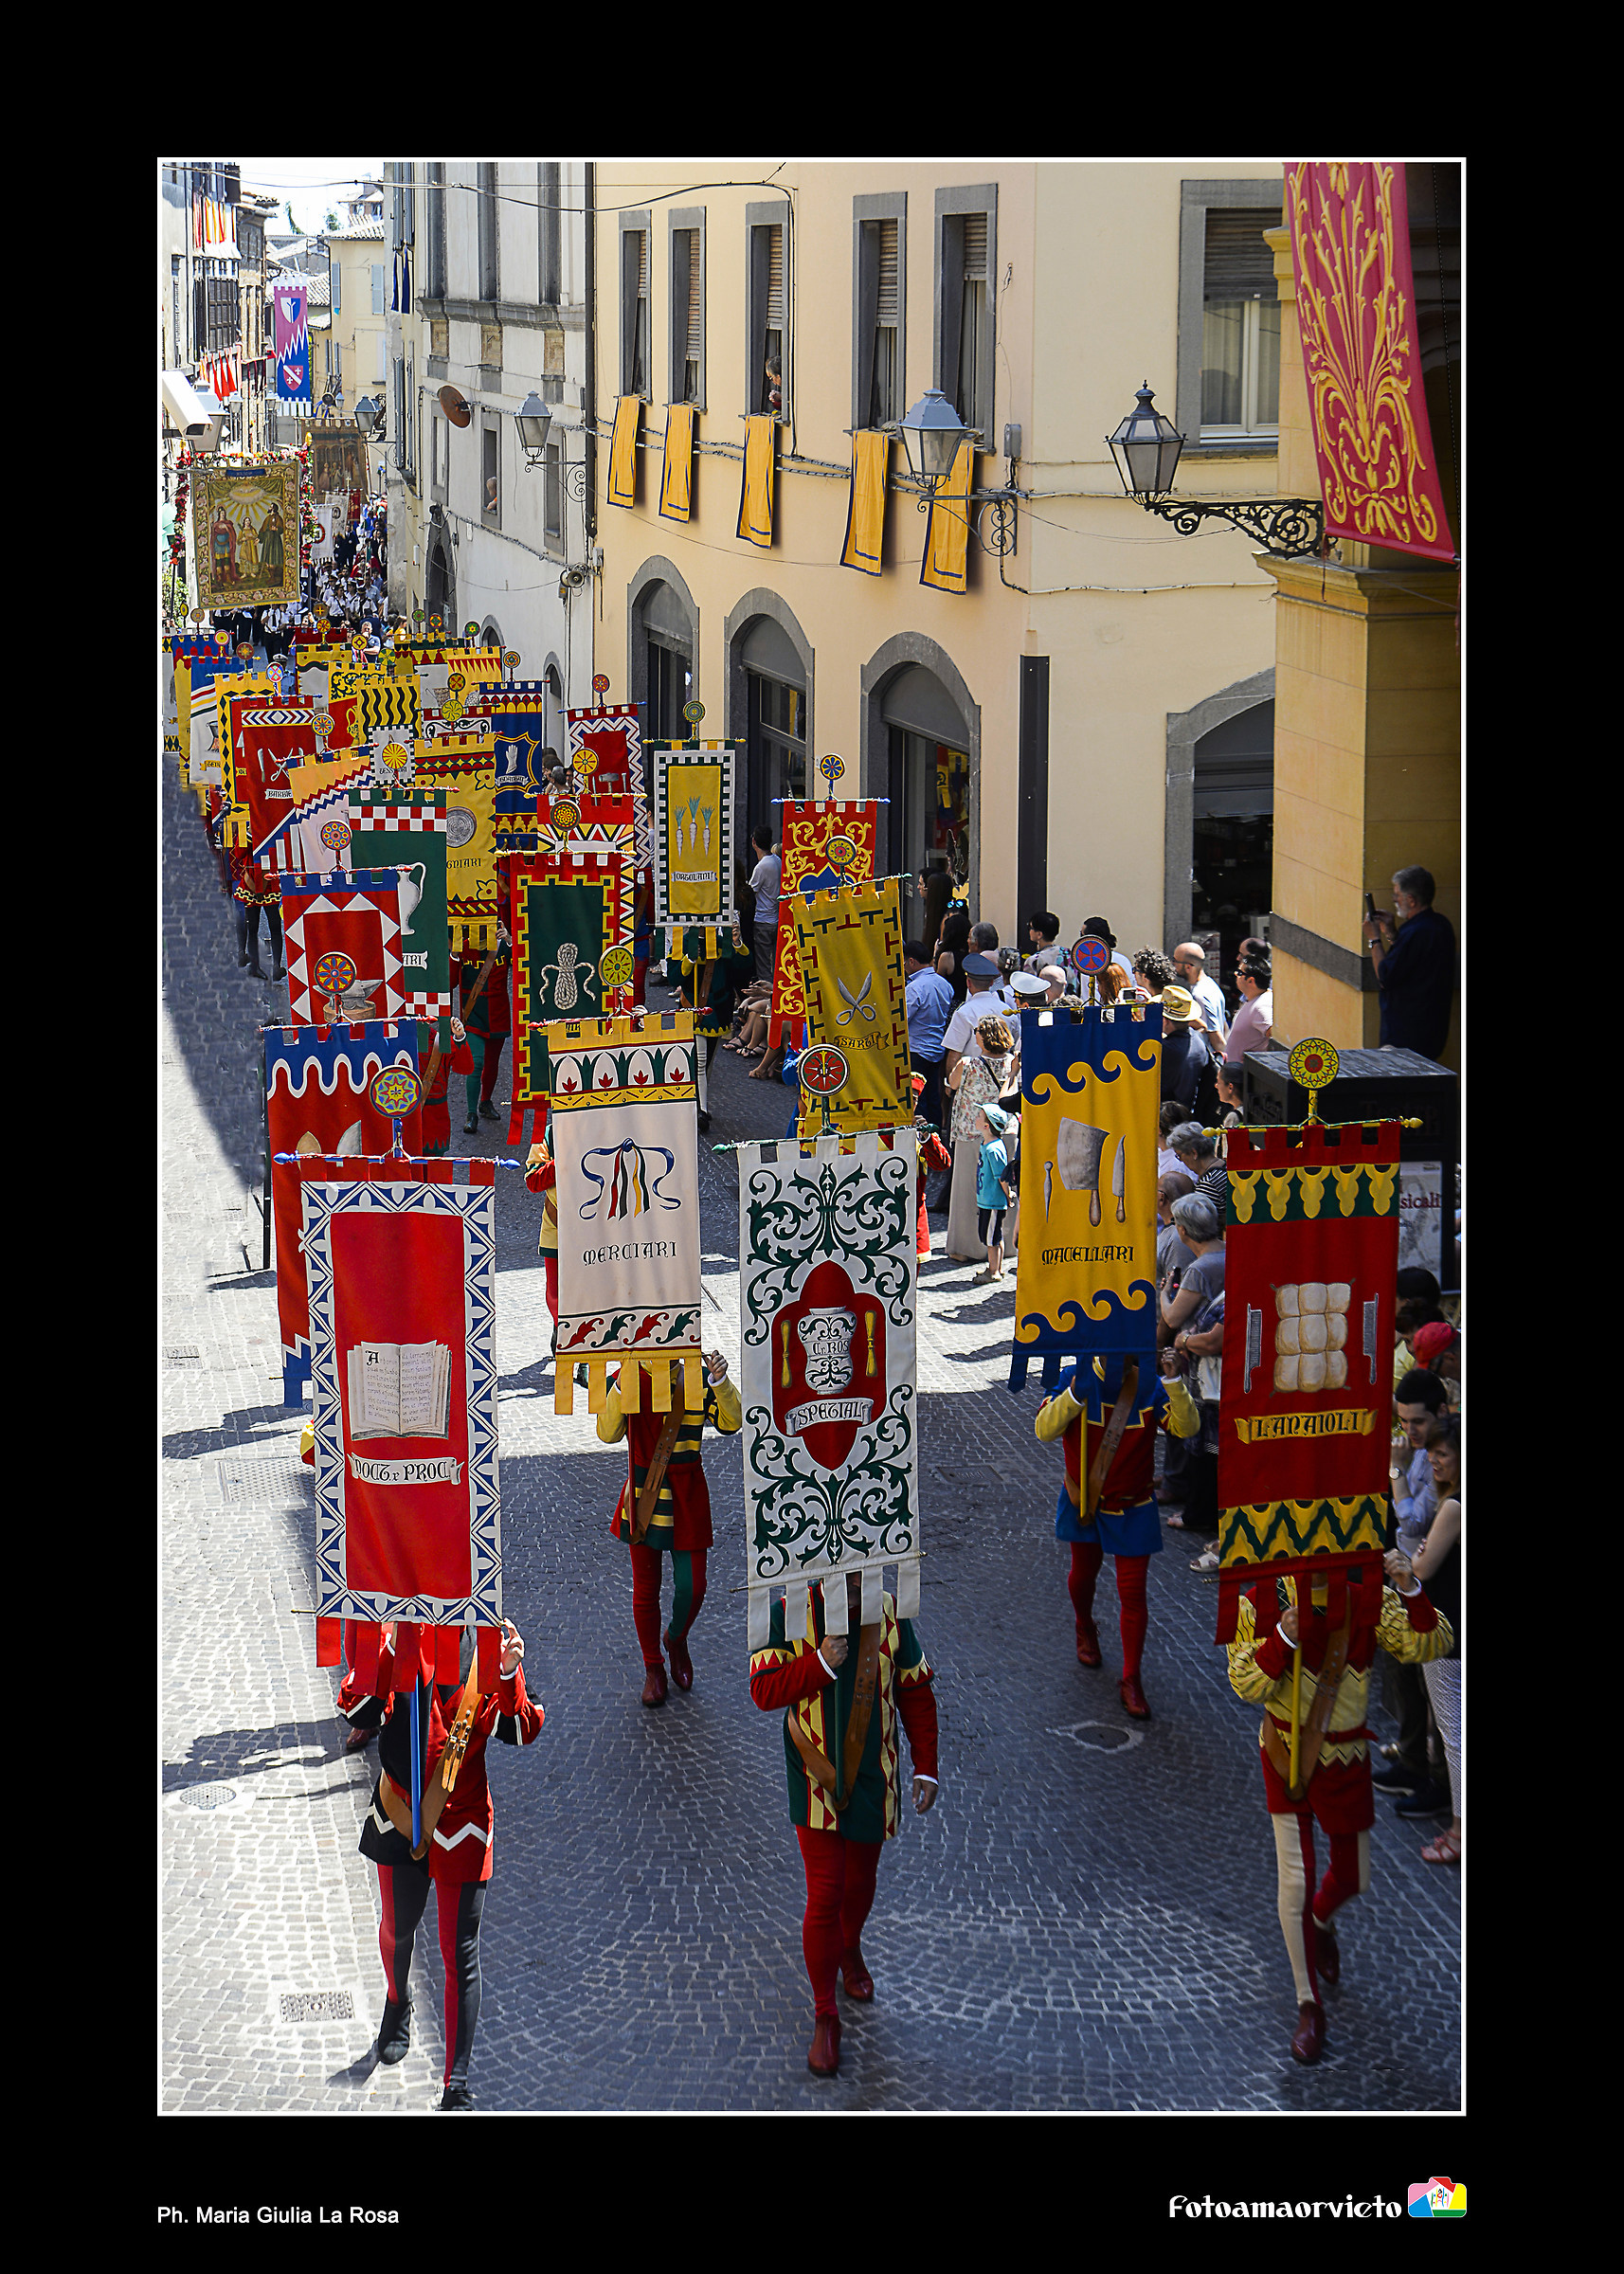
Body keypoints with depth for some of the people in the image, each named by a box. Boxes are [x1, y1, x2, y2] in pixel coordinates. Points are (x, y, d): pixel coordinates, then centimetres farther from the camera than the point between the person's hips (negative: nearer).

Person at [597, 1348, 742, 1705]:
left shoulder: (698, 1380, -4)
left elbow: (730, 1423, -14)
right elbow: (608, 1433, -15)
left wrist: (720, 1382, -28)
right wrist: (622, 1387, -27)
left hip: (686, 1496, 0)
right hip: (642, 1494, 0)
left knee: (691, 1587, 1)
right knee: (645, 1587, 8)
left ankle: (676, 1639, 34)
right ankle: (653, 1668, 25)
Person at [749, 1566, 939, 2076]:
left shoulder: (889, 1615, -7)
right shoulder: (789, 1615, -12)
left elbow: (916, 1693, 3)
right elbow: (763, 1691, -12)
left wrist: (925, 1768, 2)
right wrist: (821, 1663, -26)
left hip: (872, 1780, 3)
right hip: (816, 1782, -3)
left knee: (860, 1880, 21)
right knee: (824, 1895, -5)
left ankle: (850, 1949, 54)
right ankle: (825, 2017, 8)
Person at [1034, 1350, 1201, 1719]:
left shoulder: (1148, 1386, -15)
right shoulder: (1075, 1379, -16)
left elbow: (1187, 1427, -26)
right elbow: (1044, 1430, -29)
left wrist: (1173, 1382, -40)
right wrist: (1076, 1393, -44)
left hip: (1132, 1509, -1)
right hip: (1084, 1502, 1)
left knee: (1133, 1593, -2)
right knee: (1085, 1571, 22)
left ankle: (1131, 1681, 7)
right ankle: (1085, 1631, 54)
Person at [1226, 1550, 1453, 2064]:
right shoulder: (1264, 1603, -14)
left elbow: (1429, 1646, -20)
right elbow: (1246, 1685, -13)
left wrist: (1410, 1591, -36)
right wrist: (1282, 1640, -30)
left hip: (1346, 1756, 2)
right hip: (1287, 1755, -2)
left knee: (1354, 1877, 18)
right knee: (1295, 1879, -4)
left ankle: (1320, 1921, 55)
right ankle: (1309, 2006, 11)